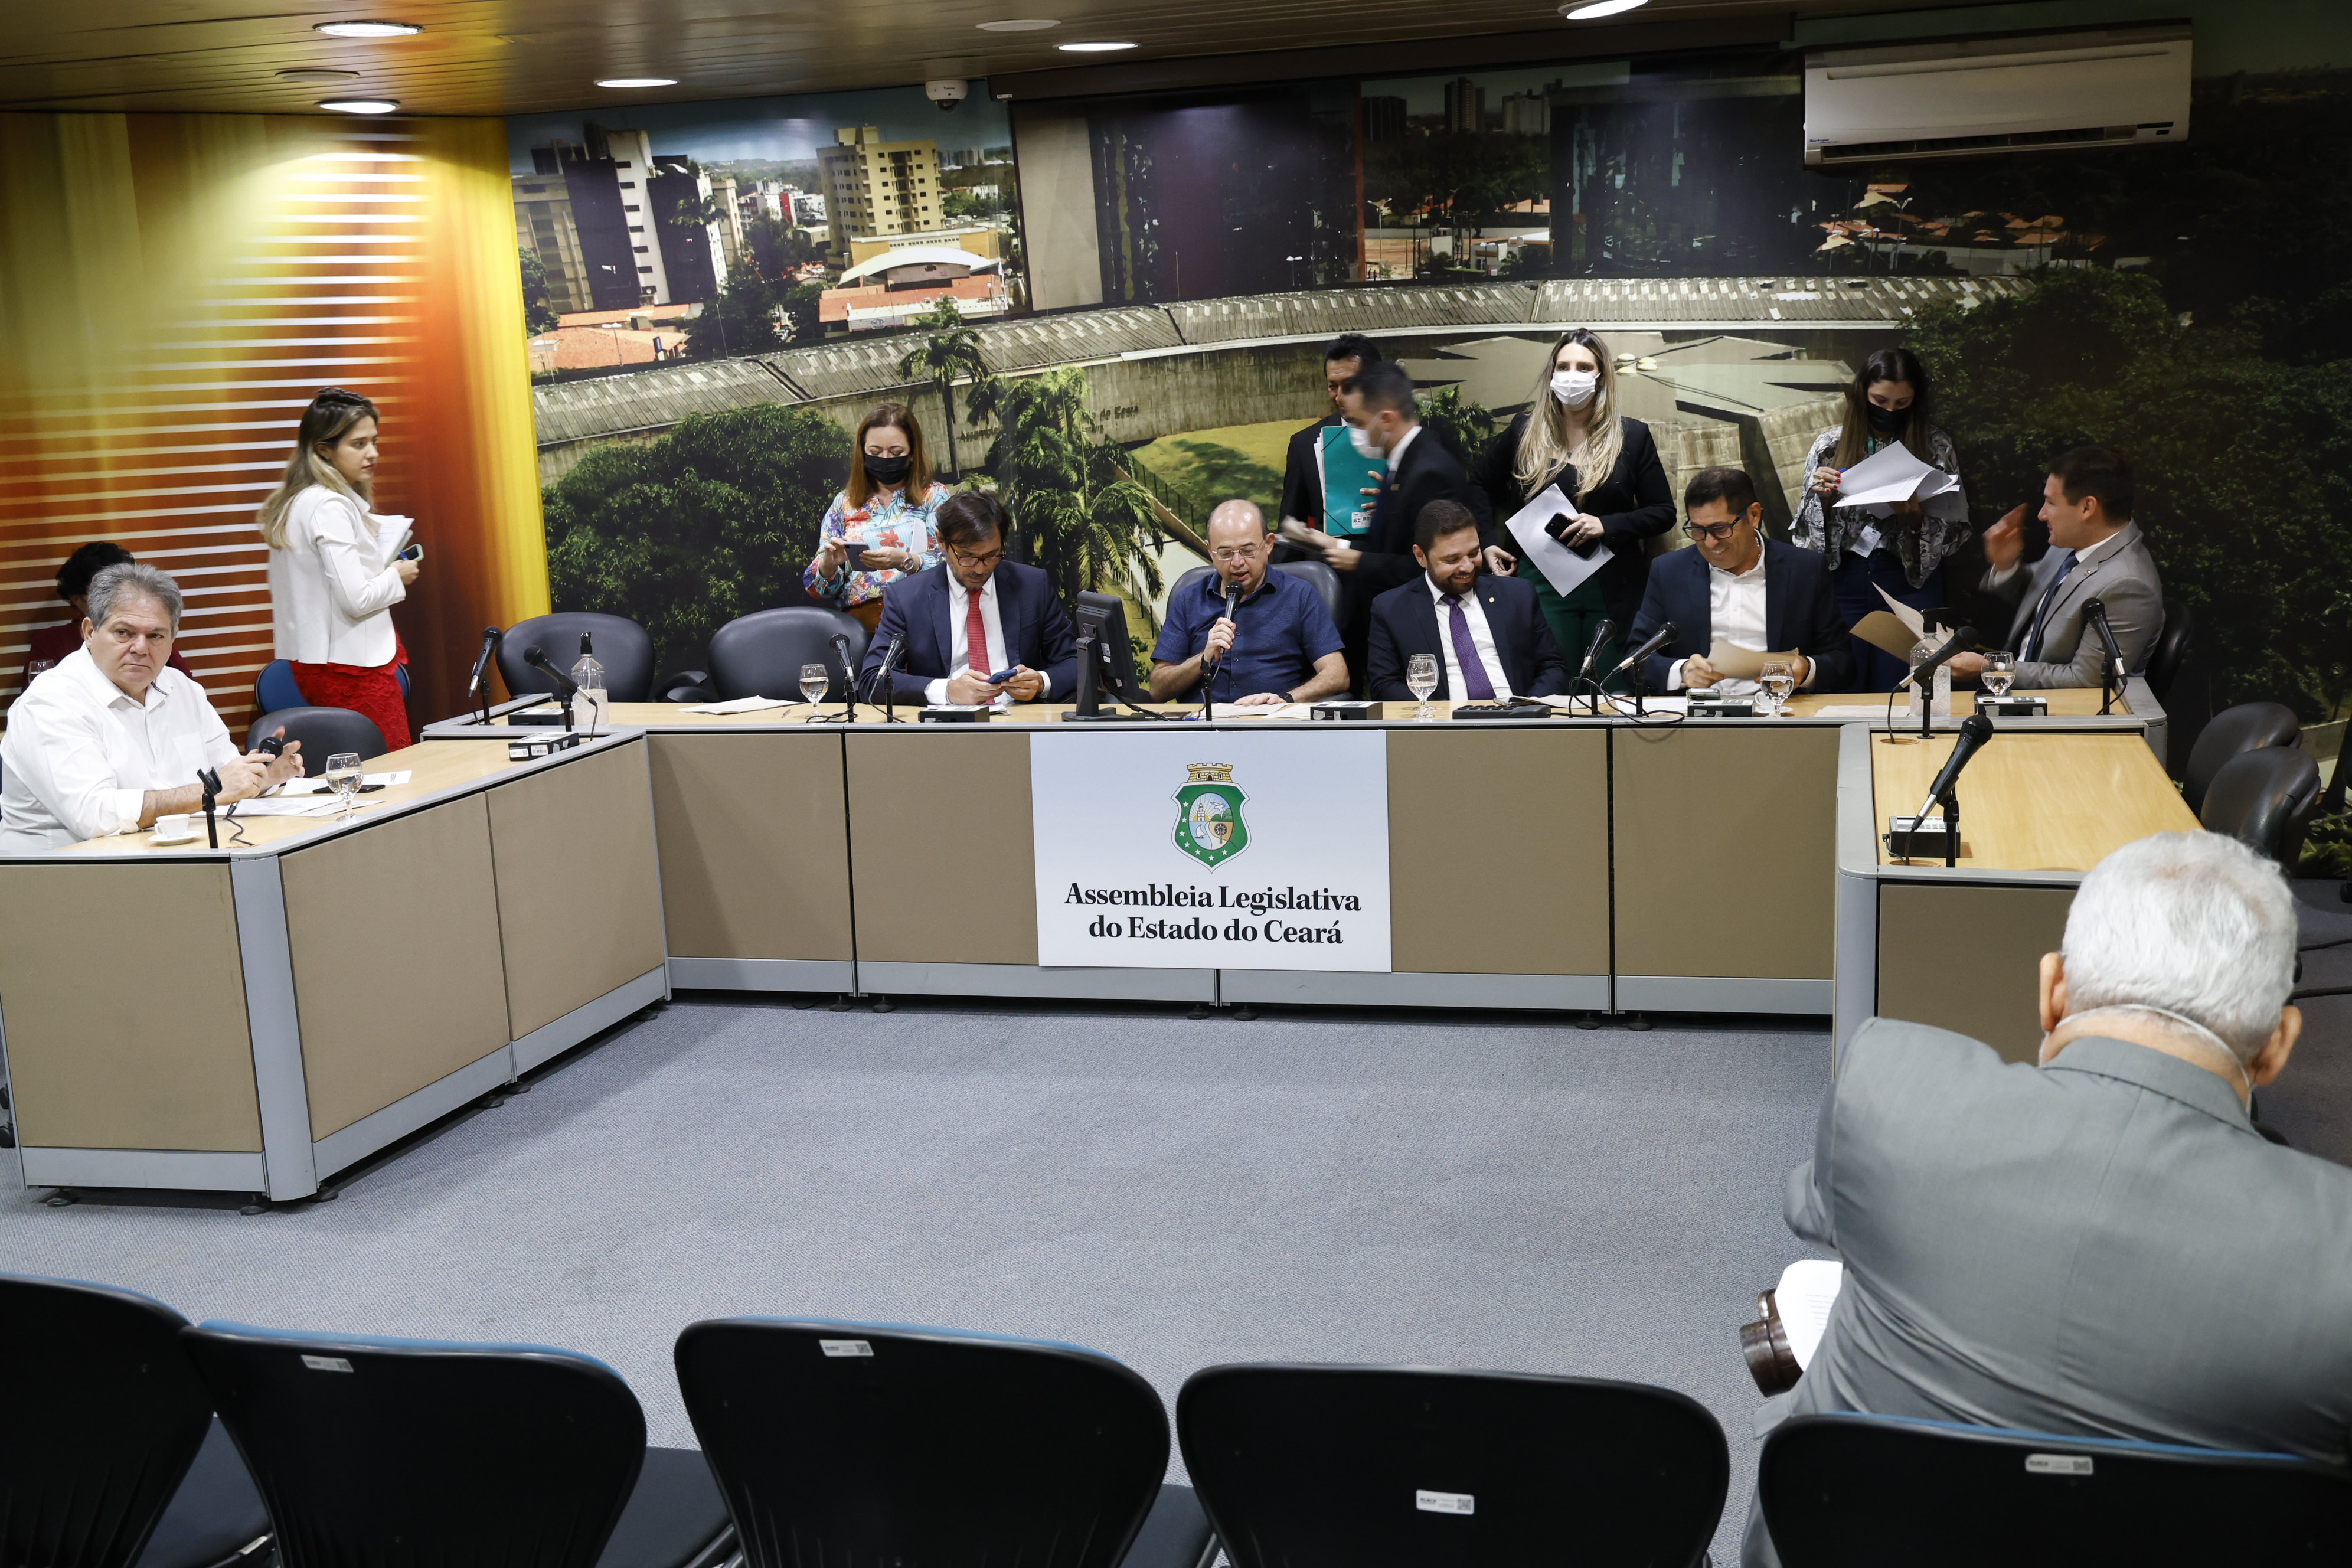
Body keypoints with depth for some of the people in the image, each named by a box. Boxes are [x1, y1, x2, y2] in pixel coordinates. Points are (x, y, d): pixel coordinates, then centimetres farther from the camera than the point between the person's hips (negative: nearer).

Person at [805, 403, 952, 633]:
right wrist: (830, 564, -7)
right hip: (858, 621, 2)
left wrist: (902, 561, -19)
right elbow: (816, 586, 17)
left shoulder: (934, 496, 14)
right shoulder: (844, 503, 21)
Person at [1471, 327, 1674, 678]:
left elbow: (1664, 513, 2)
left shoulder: (1633, 436, 2)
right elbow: (1481, 486, 19)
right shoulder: (1525, 432, 5)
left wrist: (1606, 525, -14)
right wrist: (1486, 544, 6)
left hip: (1612, 587, 0)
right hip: (1542, 583, 0)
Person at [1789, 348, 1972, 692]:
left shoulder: (1936, 447, 4)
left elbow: (1953, 531, 3)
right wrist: (1821, 497, -12)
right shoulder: (1829, 445, 5)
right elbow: (1807, 531, 7)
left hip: (1910, 584, 0)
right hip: (1843, 582, 0)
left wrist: (1915, 517, -15)